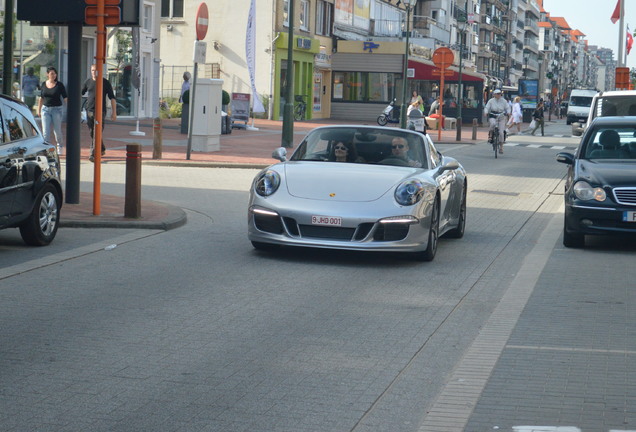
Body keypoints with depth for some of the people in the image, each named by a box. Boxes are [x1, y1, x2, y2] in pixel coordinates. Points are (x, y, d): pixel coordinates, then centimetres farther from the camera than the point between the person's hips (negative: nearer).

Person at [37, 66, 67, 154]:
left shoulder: (59, 85, -5)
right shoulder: (44, 84, 5)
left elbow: (65, 98, -5)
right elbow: (41, 98, 15)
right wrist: (39, 110, 17)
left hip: (57, 109, -2)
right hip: (46, 109, 2)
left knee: (57, 130, 6)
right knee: (46, 132, -4)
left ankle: (60, 146, 30)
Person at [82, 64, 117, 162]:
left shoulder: (105, 83, -1)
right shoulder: (88, 82, 10)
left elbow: (112, 98, 0)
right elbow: (81, 93, 23)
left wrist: (114, 112, -4)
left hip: (100, 111, -5)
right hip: (89, 111, 5)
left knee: (97, 133, -12)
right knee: (92, 133, 12)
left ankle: (93, 154, -17)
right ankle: (102, 149, 32)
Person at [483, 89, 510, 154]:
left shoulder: (503, 101, 2)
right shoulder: (491, 101, 0)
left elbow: (507, 108, 4)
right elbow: (486, 108, -1)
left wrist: (508, 112, -17)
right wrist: (486, 112, -23)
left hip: (501, 117, 1)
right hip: (492, 117, -1)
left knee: (501, 132, -9)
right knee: (493, 124, -38)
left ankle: (501, 146, 3)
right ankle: (490, 135, -9)